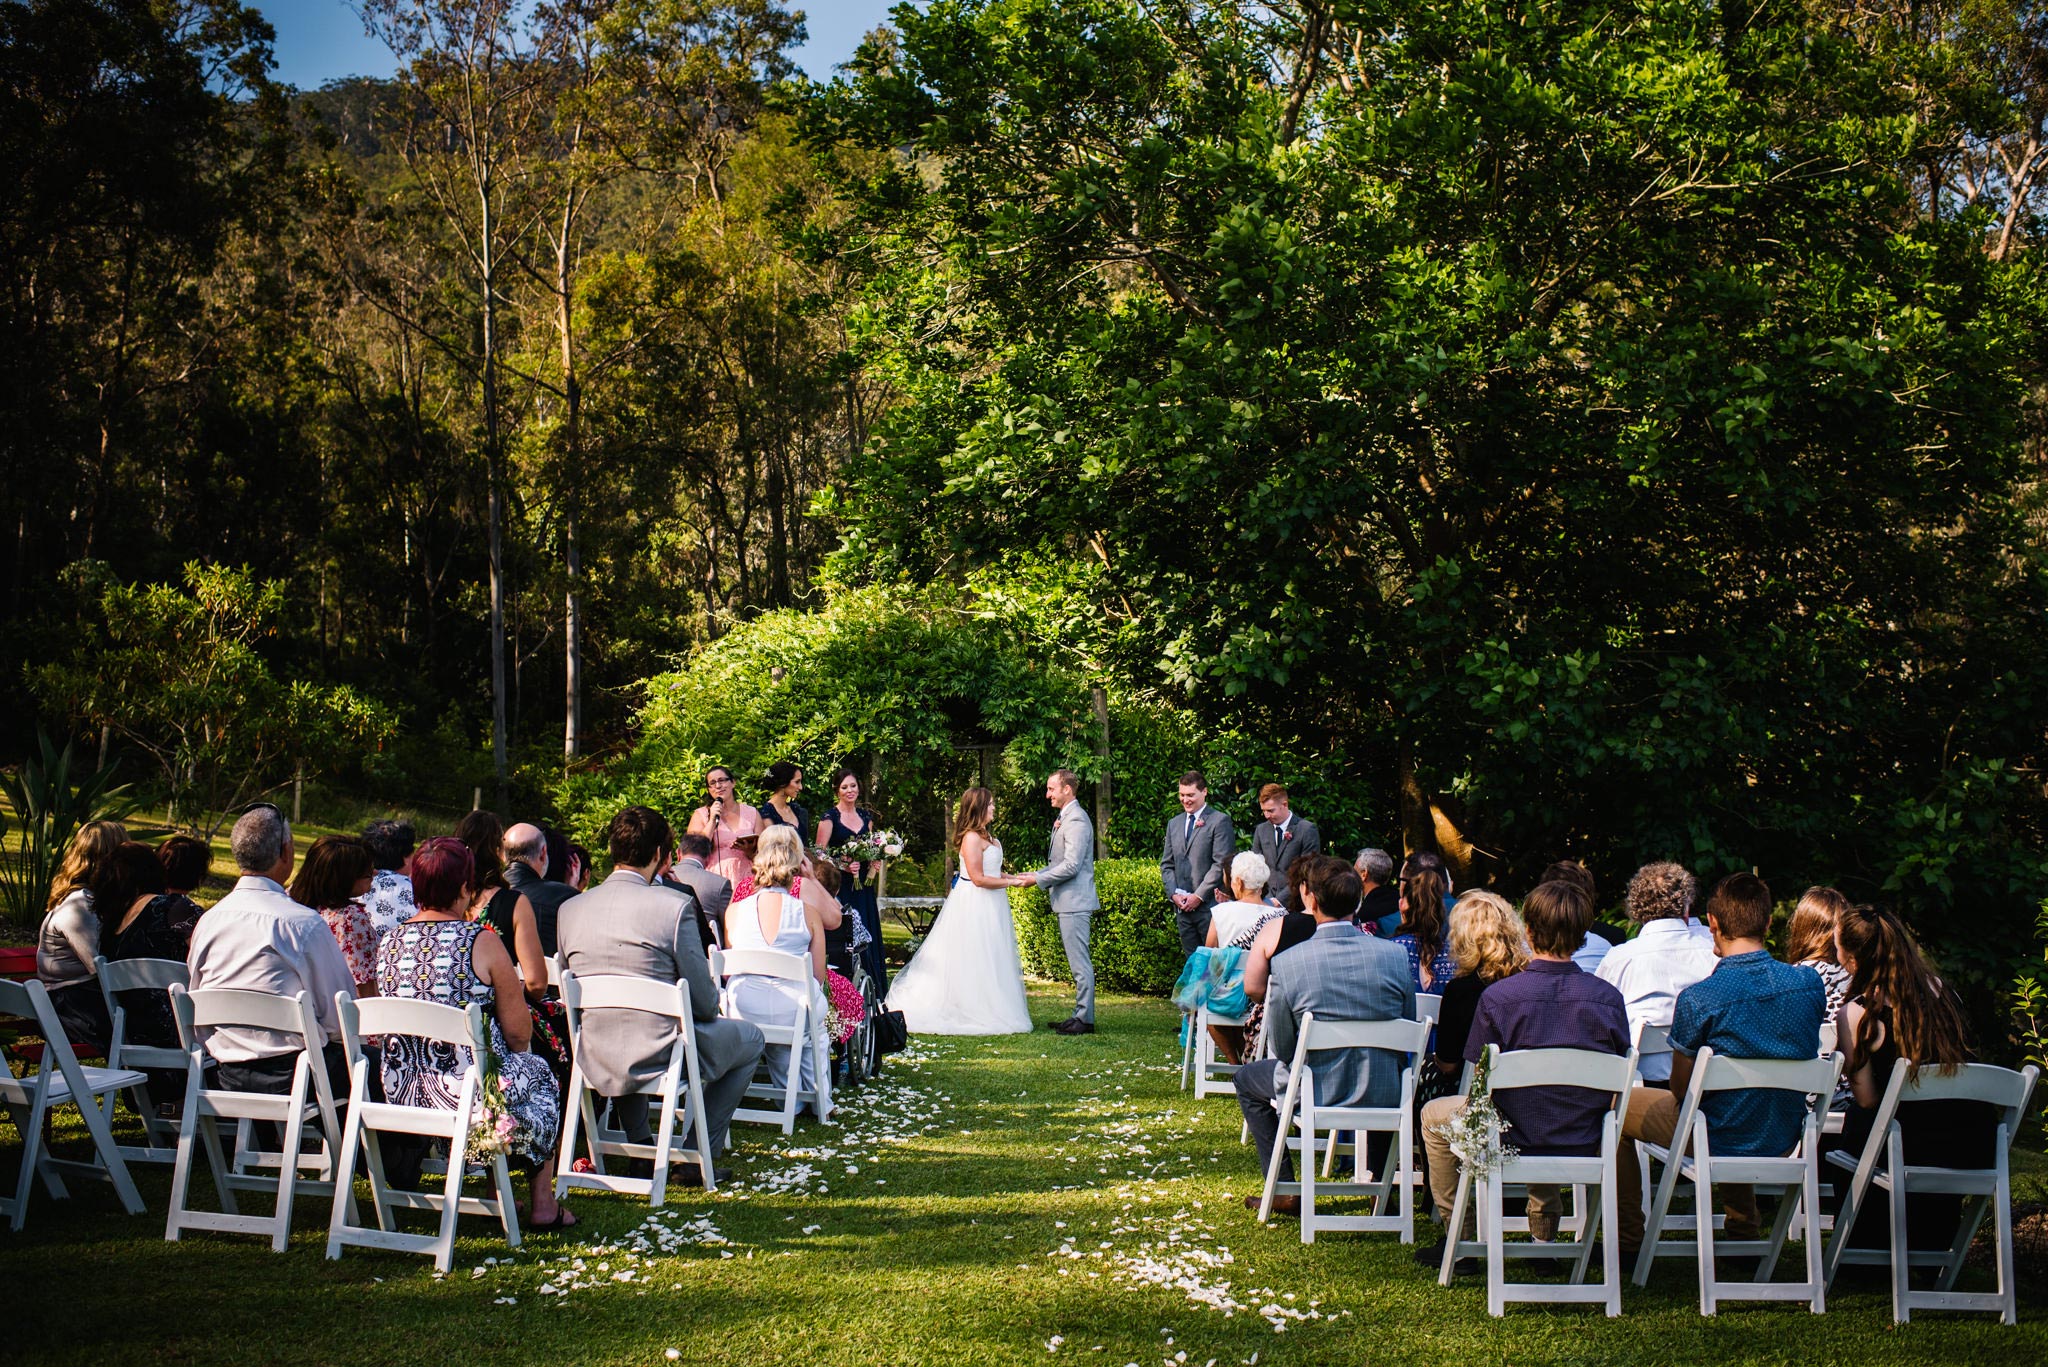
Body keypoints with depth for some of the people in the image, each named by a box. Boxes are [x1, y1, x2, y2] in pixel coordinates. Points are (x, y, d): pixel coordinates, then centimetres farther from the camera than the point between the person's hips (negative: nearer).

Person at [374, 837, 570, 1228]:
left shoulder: (388, 943, 1)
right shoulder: (481, 941, -15)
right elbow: (519, 1033, -11)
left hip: (401, 1094, 6)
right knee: (539, 1072, 27)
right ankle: (543, 1206, 28)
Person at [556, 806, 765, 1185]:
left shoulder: (569, 909, 0)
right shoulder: (675, 905, -15)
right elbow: (705, 1002, -11)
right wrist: (713, 1000, 12)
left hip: (596, 1063, 6)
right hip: (659, 1058, -5)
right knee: (750, 1038, 22)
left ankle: (640, 1147, 38)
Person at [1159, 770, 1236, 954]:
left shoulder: (1220, 821, -3)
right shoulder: (1174, 824, 17)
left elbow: (1221, 864, -10)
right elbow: (1166, 864, 17)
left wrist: (1199, 896, -14)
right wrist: (1174, 894, 1)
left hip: (1209, 905, -6)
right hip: (1182, 907, 6)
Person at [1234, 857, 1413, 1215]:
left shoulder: (1287, 962, -17)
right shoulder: (1394, 955, -10)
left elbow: (1282, 1047, -8)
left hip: (1315, 1092, -3)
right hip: (1384, 1096, 3)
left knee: (1246, 1078, 27)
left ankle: (1285, 1191, 23)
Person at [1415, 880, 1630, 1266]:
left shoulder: (1497, 996, -18)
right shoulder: (1608, 998, -10)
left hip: (1517, 1142, -4)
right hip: (1586, 1145, 4)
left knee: (1435, 1115, 27)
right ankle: (1544, 1238, 41)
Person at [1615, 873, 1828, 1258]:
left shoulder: (1697, 998, -24)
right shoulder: (1809, 985, -9)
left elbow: (1681, 1091, -12)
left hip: (1719, 1140, -5)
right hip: (1784, 1140, 5)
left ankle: (1628, 1239, 26)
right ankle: (1743, 1233, 43)